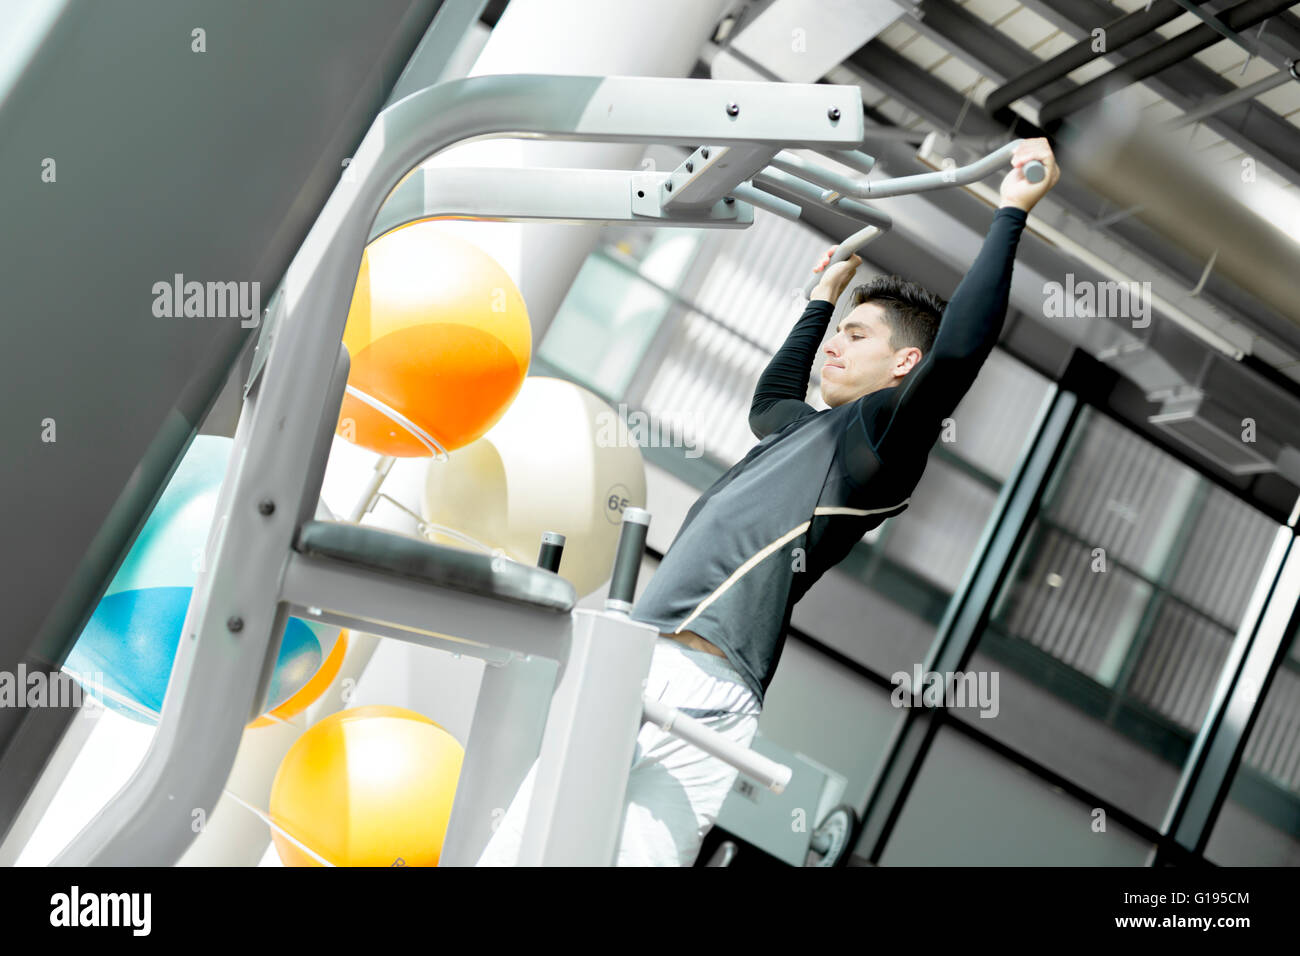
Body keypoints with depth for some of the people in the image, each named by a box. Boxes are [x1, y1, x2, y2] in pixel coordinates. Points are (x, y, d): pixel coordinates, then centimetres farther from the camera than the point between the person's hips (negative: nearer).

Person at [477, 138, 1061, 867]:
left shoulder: (883, 434, 1)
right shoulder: (815, 431, 29)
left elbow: (958, 348, -15)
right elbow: (772, 397, 52)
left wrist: (1013, 212, -7)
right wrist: (824, 299, 57)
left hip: (698, 697, -10)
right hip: (635, 671, 10)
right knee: (511, 854, 7)